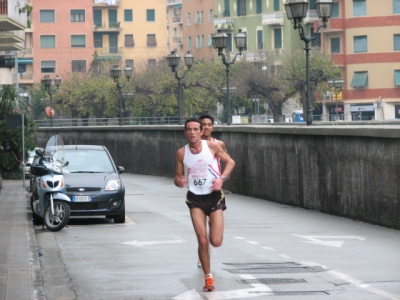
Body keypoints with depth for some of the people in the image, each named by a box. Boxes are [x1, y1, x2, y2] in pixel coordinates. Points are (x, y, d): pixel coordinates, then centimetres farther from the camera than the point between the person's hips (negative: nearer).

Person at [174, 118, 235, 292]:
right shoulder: (181, 153, -3)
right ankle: (208, 277, 11)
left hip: (214, 196, -1)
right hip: (195, 199, 1)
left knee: (216, 242, -7)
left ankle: (213, 223, 30)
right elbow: (178, 177, 6)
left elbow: (230, 162, 5)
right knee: (202, 241, -7)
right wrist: (178, 181, -18)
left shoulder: (212, 146, -7)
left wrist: (222, 178, -11)